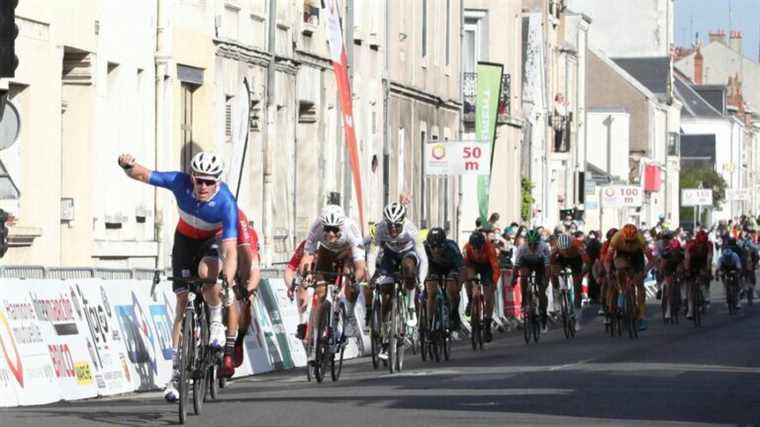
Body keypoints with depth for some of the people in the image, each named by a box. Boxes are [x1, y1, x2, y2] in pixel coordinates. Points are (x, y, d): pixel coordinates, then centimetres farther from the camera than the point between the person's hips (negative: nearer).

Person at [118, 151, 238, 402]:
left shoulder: (226, 203, -36)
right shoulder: (181, 182, -29)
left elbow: (230, 250, -41)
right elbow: (143, 175, -23)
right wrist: (128, 166, -46)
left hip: (212, 241, -2)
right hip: (185, 240, 2)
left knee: (206, 271, -36)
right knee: (182, 301, -5)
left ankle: (216, 323, -9)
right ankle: (176, 371, 1)